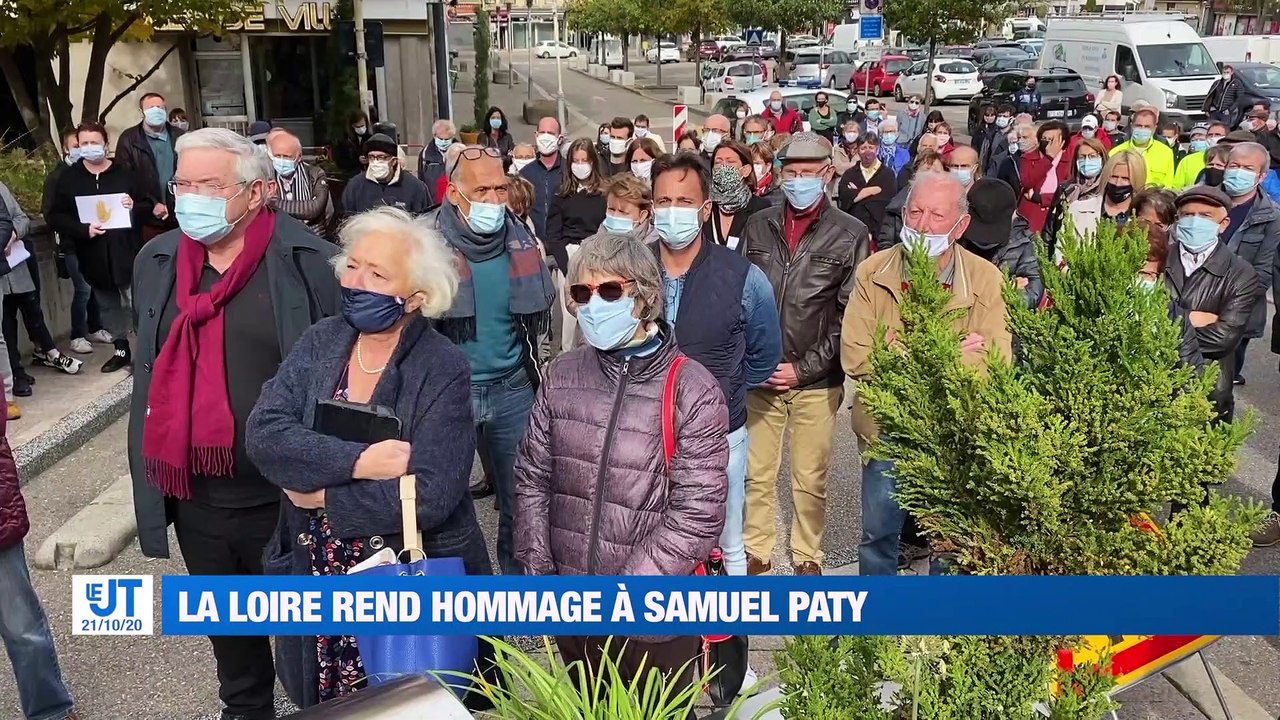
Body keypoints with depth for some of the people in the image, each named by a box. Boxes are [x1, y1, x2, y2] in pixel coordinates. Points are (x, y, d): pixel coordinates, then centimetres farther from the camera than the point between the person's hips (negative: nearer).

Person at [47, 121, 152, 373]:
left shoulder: (126, 173, 1)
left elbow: (150, 205, 5)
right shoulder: (68, 179, 4)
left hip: (128, 253, -3)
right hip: (94, 258, 3)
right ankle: (121, 350, 26)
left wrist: (135, 207, -16)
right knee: (109, 306, 14)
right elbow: (56, 217, 2)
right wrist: (83, 229, -14)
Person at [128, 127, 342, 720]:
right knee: (226, 625, 25)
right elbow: (150, 374, 14)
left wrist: (328, 472, -10)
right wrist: (150, 476, 15)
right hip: (193, 498, 5)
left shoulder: (309, 261, -13)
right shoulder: (155, 262, 3)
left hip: (286, 496, -5)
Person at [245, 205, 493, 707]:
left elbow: (429, 496, -24)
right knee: (327, 708, 20)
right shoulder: (320, 344, -2)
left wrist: (321, 495, -16)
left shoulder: (444, 370, -16)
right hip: (318, 581, 4)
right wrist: (357, 461, -26)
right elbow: (263, 434, -14)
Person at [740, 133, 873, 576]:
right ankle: (757, 551, 26)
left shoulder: (851, 235, -2)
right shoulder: (758, 227, 6)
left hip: (816, 382, -2)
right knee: (757, 473, 9)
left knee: (810, 479, 8)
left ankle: (807, 556, 27)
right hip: (759, 376, 2)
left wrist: (804, 368, -9)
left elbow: (851, 316, -4)